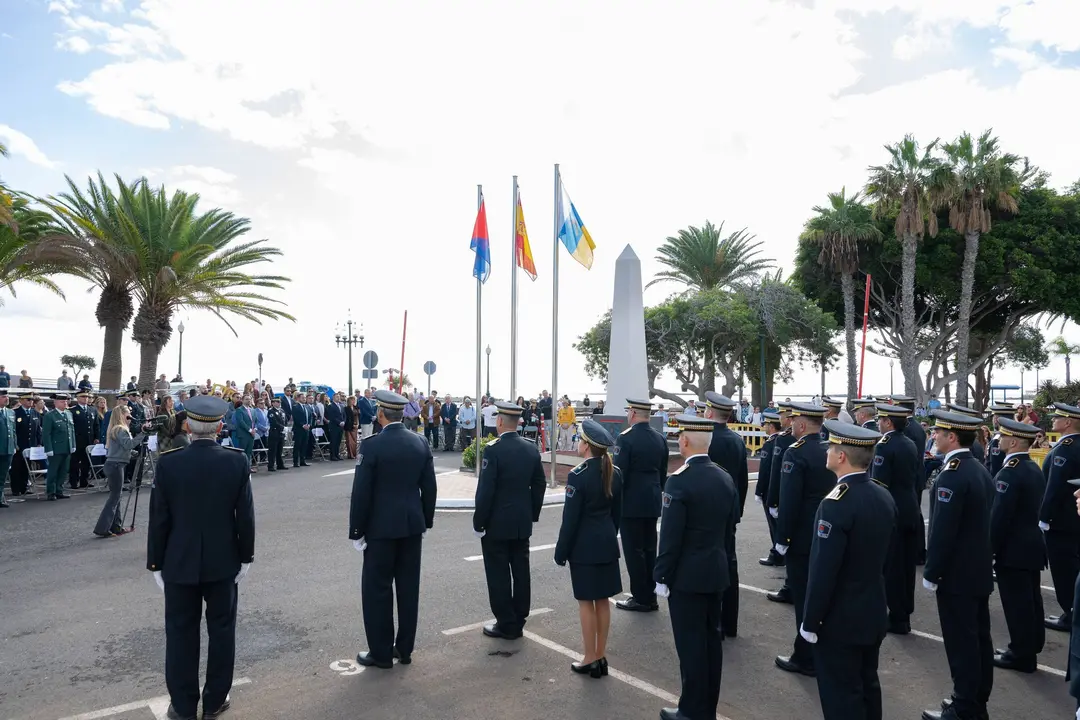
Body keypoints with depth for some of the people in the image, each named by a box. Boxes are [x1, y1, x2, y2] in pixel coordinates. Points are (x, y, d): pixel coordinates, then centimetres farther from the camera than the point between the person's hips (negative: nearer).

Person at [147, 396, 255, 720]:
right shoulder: (238, 462, -12)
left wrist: (155, 563, 4)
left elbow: (158, 519, -7)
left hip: (179, 564, 0)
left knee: (181, 633, 13)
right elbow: (245, 515, -8)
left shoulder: (167, 463, -12)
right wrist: (246, 556, 4)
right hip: (223, 562, 0)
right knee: (221, 630, 13)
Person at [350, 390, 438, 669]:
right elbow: (429, 487, 5)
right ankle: (405, 648, 23)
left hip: (381, 527, -5)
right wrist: (426, 521, 15)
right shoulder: (421, 443, 1)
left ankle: (381, 653, 15)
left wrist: (356, 531, -4)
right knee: (409, 588, 12)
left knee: (377, 590, 7)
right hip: (412, 525, 5)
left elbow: (361, 493, -13)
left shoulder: (371, 445, -14)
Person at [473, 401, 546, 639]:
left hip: (497, 523, -6)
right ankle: (518, 621, 23)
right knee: (521, 572, 13)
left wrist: (479, 522, -10)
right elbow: (539, 484, 6)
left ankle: (506, 624, 12)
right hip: (523, 522, 6)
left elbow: (485, 490, -19)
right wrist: (533, 515, 15)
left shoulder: (493, 449, -18)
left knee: (499, 575, 5)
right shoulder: (531, 448, 1)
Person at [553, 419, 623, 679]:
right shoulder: (615, 472, 2)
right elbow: (617, 511, 10)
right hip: (608, 543, 7)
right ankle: (601, 657, 23)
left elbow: (570, 517, -15)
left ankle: (590, 660, 13)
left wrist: (561, 551, -6)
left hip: (584, 545, -6)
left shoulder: (578, 475, -17)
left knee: (586, 601, 4)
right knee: (603, 600, 13)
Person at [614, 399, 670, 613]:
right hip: (652, 502, 7)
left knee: (634, 551, 2)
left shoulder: (625, 438, -15)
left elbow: (618, 474, -16)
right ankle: (650, 597, 21)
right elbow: (663, 473, 13)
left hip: (631, 503, -7)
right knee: (649, 549, 13)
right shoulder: (660, 439, 6)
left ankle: (640, 598, 8)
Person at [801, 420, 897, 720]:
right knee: (867, 687, 21)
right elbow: (884, 554, 11)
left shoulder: (836, 503, -25)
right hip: (873, 614, 8)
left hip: (839, 620, -8)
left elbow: (823, 570, -24)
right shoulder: (884, 496, 1)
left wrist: (810, 621, -15)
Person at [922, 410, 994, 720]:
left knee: (961, 643, 0)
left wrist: (931, 573, -15)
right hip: (980, 570, 10)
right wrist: (983, 559, 22)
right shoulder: (979, 469, 7)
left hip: (957, 574, -10)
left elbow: (942, 531, -24)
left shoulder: (951, 475, -23)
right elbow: (982, 521, 14)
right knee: (979, 638, 17)